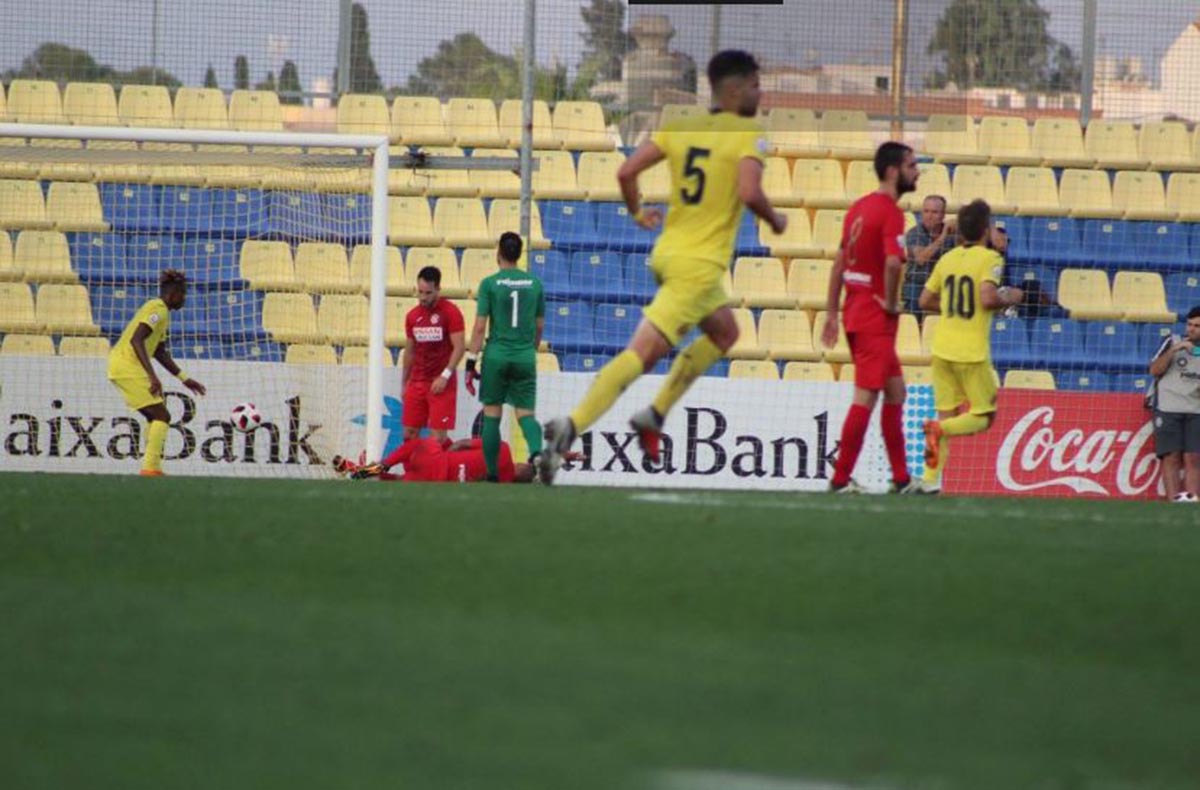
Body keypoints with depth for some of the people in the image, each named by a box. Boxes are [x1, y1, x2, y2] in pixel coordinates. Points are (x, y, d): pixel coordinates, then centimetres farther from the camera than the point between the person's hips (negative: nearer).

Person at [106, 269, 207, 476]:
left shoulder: (161, 312, 20)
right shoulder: (158, 310, -12)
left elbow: (160, 353, 27)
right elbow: (136, 340, -24)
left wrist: (184, 379, 29)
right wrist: (152, 376, -30)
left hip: (120, 365, 10)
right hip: (127, 365, -10)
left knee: (156, 417, 14)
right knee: (161, 416, -10)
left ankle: (151, 468, 11)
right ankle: (151, 467, -16)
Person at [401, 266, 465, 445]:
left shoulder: (450, 312, -7)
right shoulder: (412, 316, 10)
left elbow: (459, 347, -11)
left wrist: (445, 375, -19)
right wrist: (405, 384, 17)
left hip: (442, 383, -6)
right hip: (417, 382, 6)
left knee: (438, 434, -8)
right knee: (409, 432, 3)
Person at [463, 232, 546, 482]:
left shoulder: (490, 283, -4)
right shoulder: (534, 283, 6)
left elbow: (480, 326, -7)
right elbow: (540, 325, 13)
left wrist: (471, 362, -3)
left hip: (497, 357, -2)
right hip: (525, 357, 2)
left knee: (492, 416, 7)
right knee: (525, 413, 4)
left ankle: (492, 473, 8)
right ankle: (537, 450, -25)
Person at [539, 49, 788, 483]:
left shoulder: (680, 127, 9)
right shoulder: (748, 134, -8)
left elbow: (625, 172, 2)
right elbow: (749, 192, -23)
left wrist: (637, 213, 19)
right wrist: (775, 221, -3)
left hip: (667, 252, 8)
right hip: (701, 264, -8)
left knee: (724, 332, 28)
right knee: (643, 352, -12)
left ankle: (654, 415, 22)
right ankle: (570, 428, -25)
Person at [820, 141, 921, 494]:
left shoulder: (859, 208, 12)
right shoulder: (890, 212, -15)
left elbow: (840, 262, 16)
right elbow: (892, 263, -31)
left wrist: (832, 313, 19)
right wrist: (891, 302, -16)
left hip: (856, 313, 9)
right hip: (876, 319, -9)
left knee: (895, 392, 15)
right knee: (866, 397, -4)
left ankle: (901, 478, 18)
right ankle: (841, 478, -1)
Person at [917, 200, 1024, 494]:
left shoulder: (947, 259, 9)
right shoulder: (989, 259, -8)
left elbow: (926, 301, 13)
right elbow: (988, 299, -21)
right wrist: (1010, 298, -2)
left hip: (942, 348, 6)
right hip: (972, 352, -6)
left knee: (947, 413, 11)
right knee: (983, 417, 6)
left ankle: (931, 480, 2)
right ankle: (939, 429, -21)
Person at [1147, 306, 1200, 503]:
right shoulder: (1173, 342, 8)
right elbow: (1154, 370, -2)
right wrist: (1173, 350, -13)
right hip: (1168, 410, -2)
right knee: (1171, 457, -9)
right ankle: (1174, 499, -15)